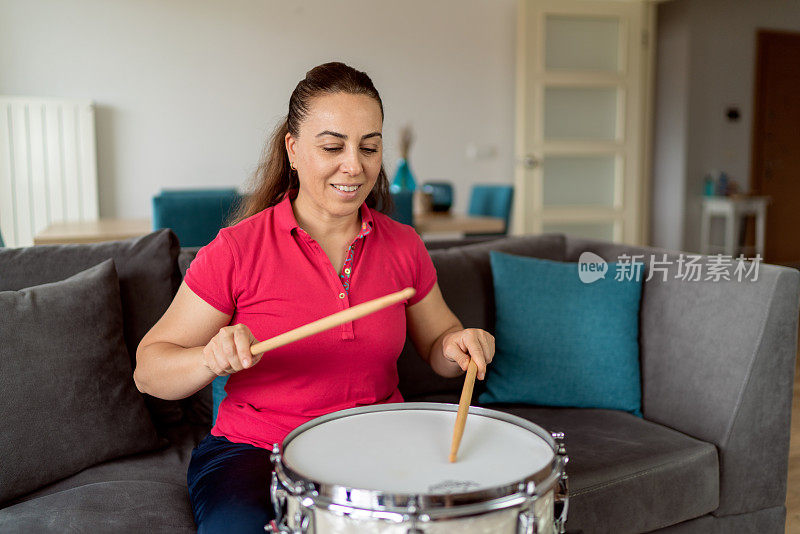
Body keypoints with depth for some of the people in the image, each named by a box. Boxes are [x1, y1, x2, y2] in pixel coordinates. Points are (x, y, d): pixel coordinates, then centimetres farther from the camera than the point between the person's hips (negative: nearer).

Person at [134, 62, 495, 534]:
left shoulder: (404, 247, 1)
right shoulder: (237, 250, -10)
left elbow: (437, 342, 14)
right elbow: (148, 370, -6)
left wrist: (459, 347, -9)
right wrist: (213, 359, -27)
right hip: (254, 450, -3)